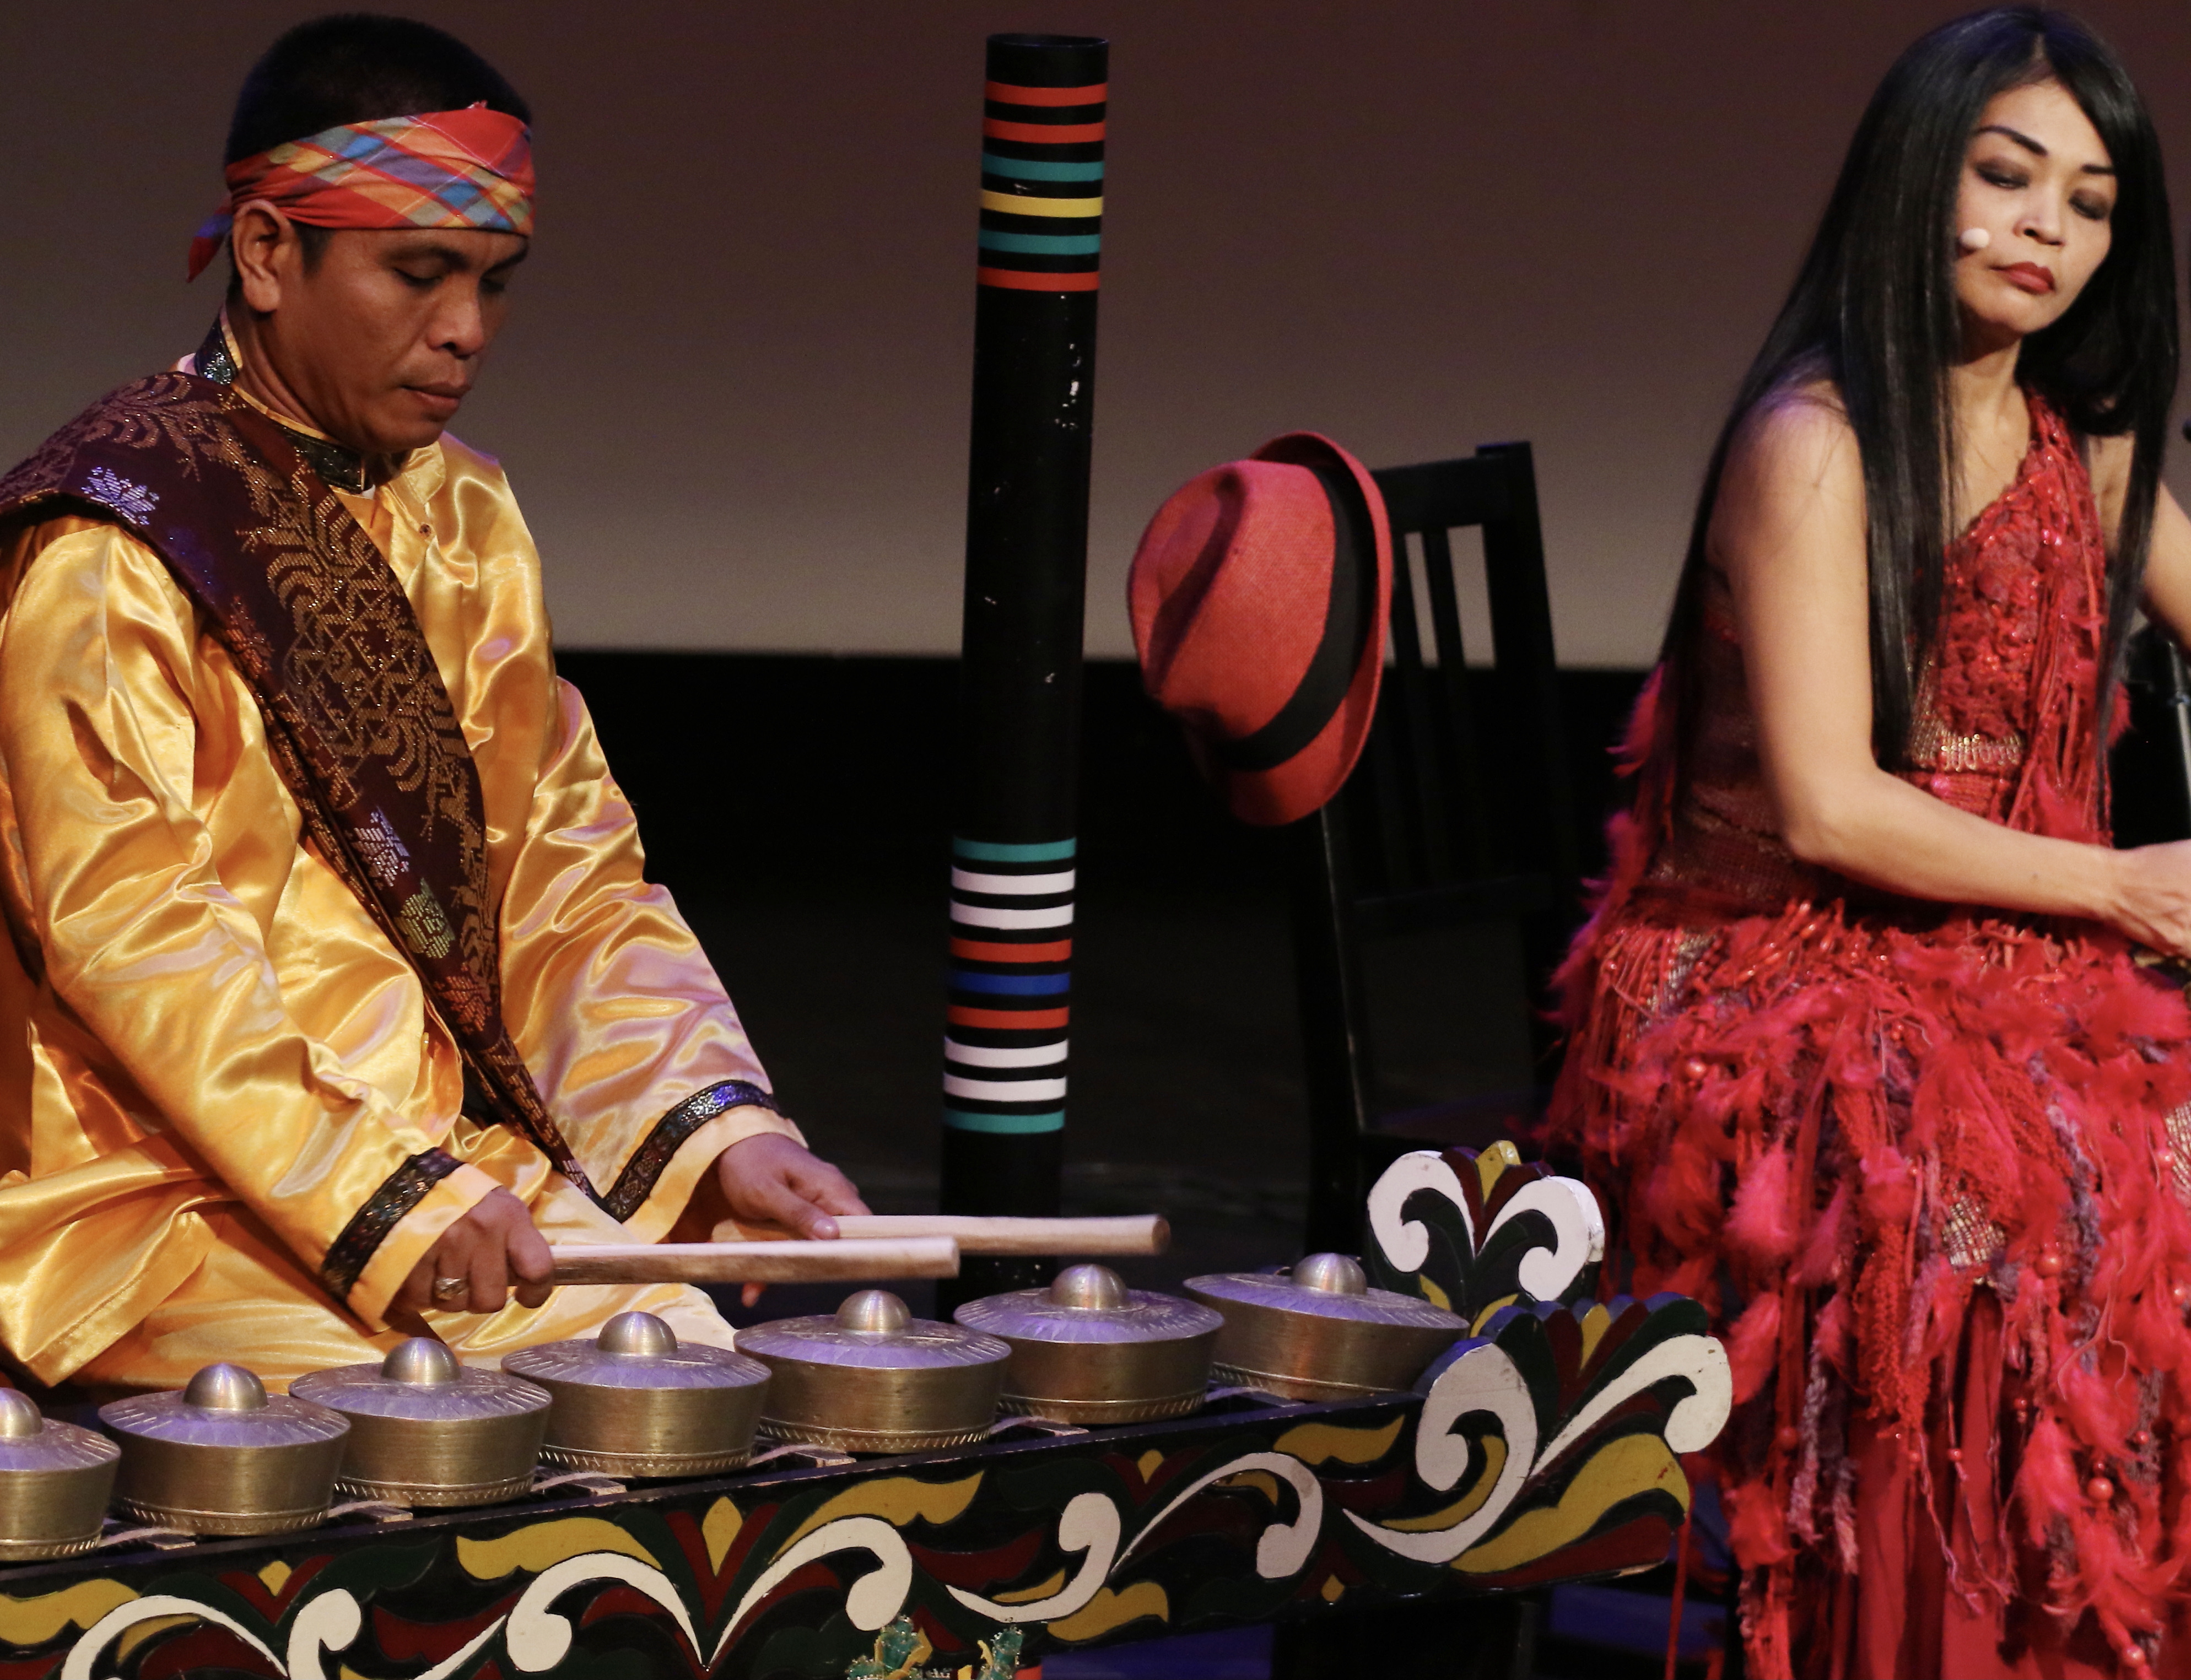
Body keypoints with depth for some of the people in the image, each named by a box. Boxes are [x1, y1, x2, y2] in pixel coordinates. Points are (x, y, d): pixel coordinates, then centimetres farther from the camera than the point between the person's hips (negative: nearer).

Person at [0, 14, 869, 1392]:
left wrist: (715, 1125, -3)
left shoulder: (466, 521, 15)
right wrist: (384, 1208, -25)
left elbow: (566, 873, 14)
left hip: (468, 1175, 7)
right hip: (176, 1214, -7)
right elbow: (124, 930, -18)